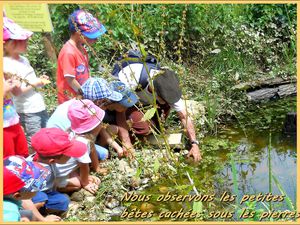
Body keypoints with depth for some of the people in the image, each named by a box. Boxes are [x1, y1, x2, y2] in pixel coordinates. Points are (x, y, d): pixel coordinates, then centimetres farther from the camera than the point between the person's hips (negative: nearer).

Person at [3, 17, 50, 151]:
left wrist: (41, 80, 0)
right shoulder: (7, 64, -16)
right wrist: (36, 83, -16)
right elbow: (17, 91, -20)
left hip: (40, 107, 8)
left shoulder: (24, 60, 9)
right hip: (27, 112, -8)